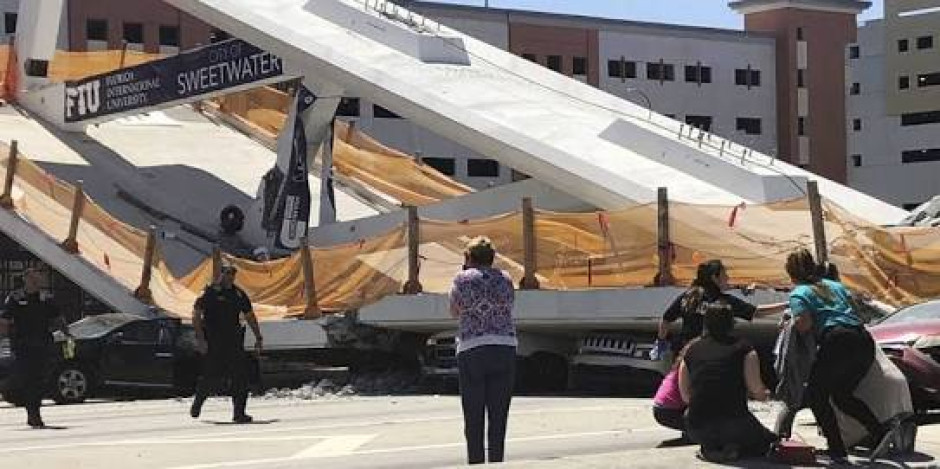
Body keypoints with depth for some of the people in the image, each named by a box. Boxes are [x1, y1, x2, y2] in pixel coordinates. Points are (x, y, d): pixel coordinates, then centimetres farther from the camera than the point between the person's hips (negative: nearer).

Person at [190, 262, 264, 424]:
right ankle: (197, 403, 26)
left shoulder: (238, 294, 12)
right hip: (213, 342, -4)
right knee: (212, 377, -2)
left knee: (241, 375, -7)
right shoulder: (210, 292, -4)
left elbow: (250, 317, 21)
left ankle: (239, 413, -6)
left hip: (234, 341, 4)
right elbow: (196, 316, -7)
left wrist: (258, 338, 16)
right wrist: (200, 338, -16)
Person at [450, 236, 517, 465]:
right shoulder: (505, 279, 9)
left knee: (473, 418, 3)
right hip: (505, 349, 2)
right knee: (499, 416, 6)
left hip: (471, 351, -2)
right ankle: (496, 463, 5)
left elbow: (454, 312, 15)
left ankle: (476, 463, 2)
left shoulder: (463, 279, 1)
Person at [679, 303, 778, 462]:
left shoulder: (691, 351, 10)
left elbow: (686, 396, 14)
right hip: (734, 424, -2)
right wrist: (766, 394, 17)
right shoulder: (743, 349, 2)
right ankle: (733, 449, -6)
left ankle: (710, 448, 7)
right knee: (769, 440, 24)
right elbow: (757, 391, -6)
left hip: (697, 431, 2)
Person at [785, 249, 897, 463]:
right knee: (842, 394, 22)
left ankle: (837, 450, 0)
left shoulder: (798, 294, 6)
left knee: (816, 395, 10)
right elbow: (852, 300, 41)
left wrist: (791, 324, 12)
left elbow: (804, 323, -8)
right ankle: (881, 431, 2)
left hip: (839, 342, -7)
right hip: (865, 341, 7)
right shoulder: (834, 285, 26)